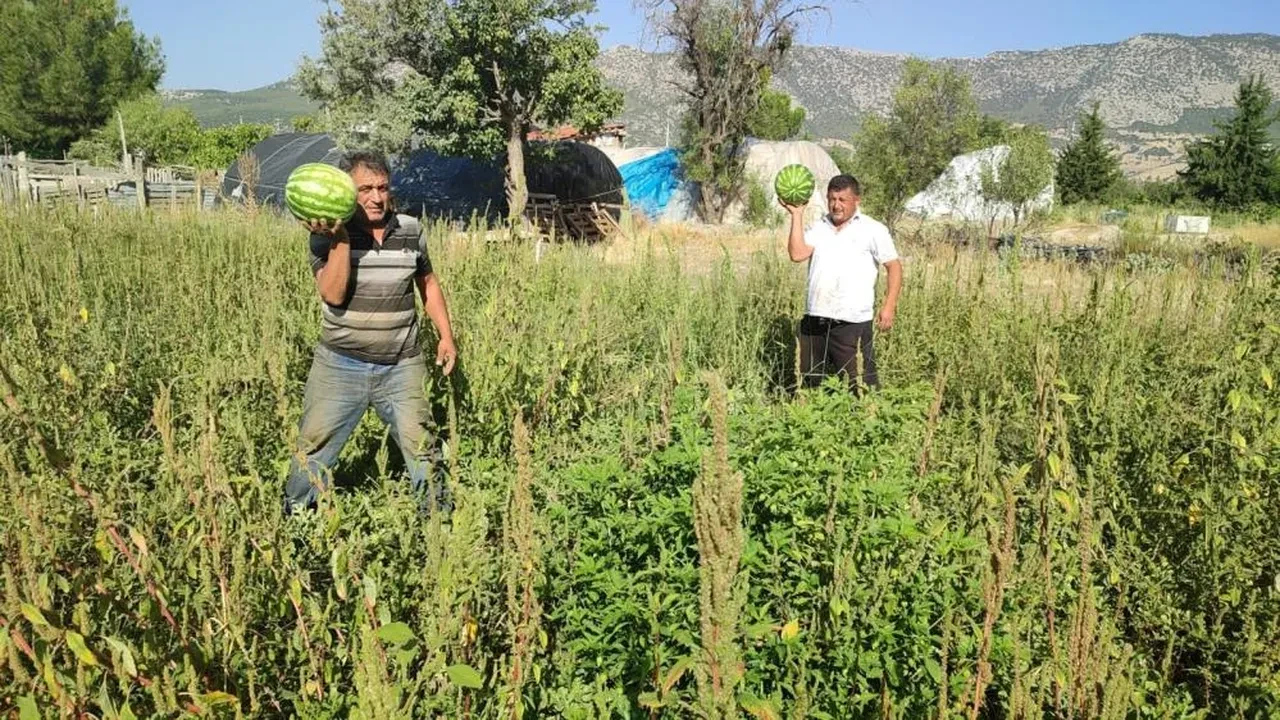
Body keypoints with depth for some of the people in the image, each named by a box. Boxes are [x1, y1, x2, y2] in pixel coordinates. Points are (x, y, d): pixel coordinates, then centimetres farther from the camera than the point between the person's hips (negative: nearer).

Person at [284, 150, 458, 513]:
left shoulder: (410, 230, 0)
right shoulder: (327, 235, -8)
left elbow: (428, 282, 14)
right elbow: (333, 295, -21)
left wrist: (446, 335, 8)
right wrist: (340, 237, -27)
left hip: (402, 367, 1)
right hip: (340, 366, -1)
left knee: (422, 449, 5)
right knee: (313, 450, 10)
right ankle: (292, 520, 30)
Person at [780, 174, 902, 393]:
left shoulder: (873, 230, 2)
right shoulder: (818, 227, 11)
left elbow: (894, 266, 1)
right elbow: (797, 254, -4)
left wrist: (889, 306, -9)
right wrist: (797, 214, -2)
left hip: (853, 322, -4)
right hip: (814, 319, 4)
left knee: (862, 386, -2)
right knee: (810, 382, 15)